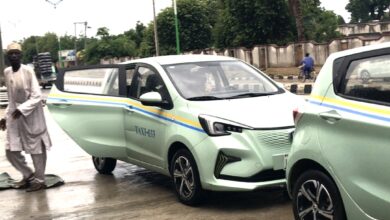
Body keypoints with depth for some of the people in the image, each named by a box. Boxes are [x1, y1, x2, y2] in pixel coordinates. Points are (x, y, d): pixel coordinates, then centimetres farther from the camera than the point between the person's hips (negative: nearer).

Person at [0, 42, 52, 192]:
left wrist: (22, 109, -25)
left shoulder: (28, 71, -13)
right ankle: (28, 175, 28)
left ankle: (39, 180, 20)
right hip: (15, 117, 6)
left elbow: (37, 96, -16)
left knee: (36, 150, 4)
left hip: (31, 117, -6)